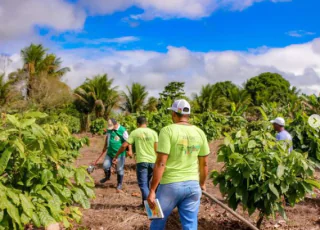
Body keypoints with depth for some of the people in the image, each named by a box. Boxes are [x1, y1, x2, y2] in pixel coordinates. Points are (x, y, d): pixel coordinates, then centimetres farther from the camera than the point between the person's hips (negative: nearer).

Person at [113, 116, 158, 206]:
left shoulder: (135, 132, 1)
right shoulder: (153, 132, 4)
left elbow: (124, 146, -3)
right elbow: (156, 149, -1)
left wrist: (116, 156, 7)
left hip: (141, 161, -3)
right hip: (152, 161, 3)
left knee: (143, 184, 1)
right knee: (146, 182, 19)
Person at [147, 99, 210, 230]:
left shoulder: (168, 131, -11)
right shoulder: (199, 133, 4)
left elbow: (160, 163, -15)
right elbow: (204, 163, 10)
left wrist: (152, 190, -11)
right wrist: (202, 183, 26)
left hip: (170, 185, -3)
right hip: (193, 185, 4)